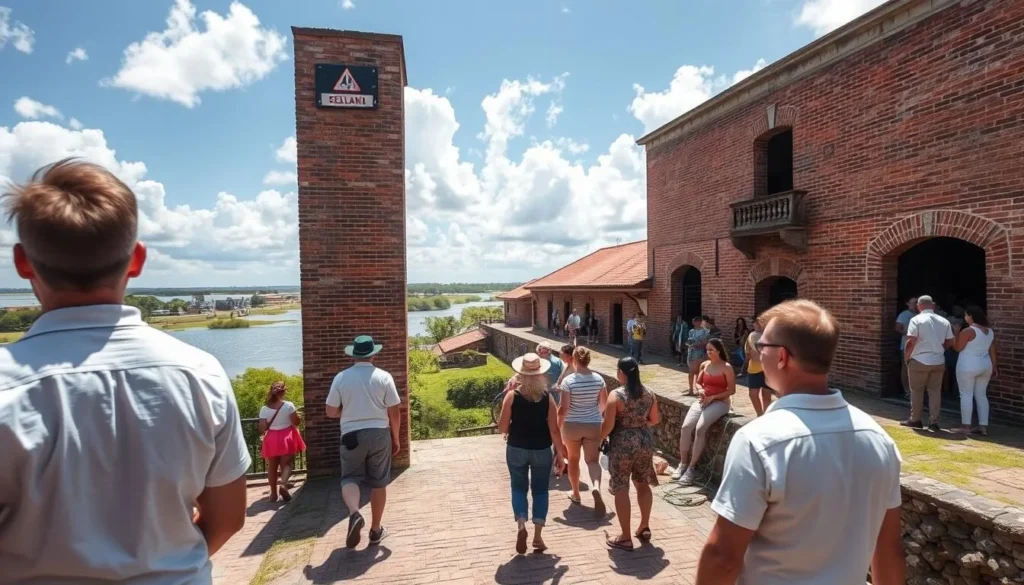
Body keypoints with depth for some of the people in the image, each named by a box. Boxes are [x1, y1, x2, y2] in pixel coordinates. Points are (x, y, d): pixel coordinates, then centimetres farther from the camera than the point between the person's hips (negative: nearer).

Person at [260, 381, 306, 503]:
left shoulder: (264, 409, -7)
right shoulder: (288, 405, -13)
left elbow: (262, 428, -6)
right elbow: (296, 422, -9)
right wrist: (299, 417, 11)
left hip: (271, 440, 2)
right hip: (287, 438, -2)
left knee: (272, 467, 14)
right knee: (286, 464, 5)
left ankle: (273, 493, 19)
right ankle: (284, 484, -20)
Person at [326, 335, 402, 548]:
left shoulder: (341, 378, -3)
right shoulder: (384, 377, -6)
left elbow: (331, 412, 1)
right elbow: (394, 412, -5)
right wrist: (396, 438, 8)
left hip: (352, 436, 0)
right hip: (379, 435, 0)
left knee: (350, 478, 13)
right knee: (379, 483, 11)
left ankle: (354, 514, -14)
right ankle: (376, 530, 20)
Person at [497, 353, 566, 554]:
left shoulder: (512, 396, -12)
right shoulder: (547, 398, -10)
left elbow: (502, 428, -8)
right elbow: (554, 430, -9)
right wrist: (559, 453, 2)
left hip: (516, 450, 0)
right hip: (542, 451, 1)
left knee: (519, 488, 17)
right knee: (540, 490, 15)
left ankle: (521, 526, -2)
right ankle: (537, 536, 15)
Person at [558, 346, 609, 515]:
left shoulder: (569, 380, -16)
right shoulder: (599, 379, -5)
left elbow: (563, 408, -16)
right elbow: (604, 403, 5)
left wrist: (557, 427, -3)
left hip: (572, 426, -2)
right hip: (593, 425, 2)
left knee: (573, 460, 17)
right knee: (592, 460, 7)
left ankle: (576, 494, 30)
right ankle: (596, 487, -20)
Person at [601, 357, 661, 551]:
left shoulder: (616, 395, -16)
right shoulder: (648, 393, 0)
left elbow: (608, 425, -17)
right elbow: (655, 419, 10)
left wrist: (599, 438, 1)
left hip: (622, 445, -6)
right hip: (645, 442, 6)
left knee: (621, 489, 4)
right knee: (643, 485, 21)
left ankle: (625, 537, 11)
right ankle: (644, 527, 33)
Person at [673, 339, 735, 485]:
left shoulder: (727, 368, -6)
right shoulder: (704, 365, 10)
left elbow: (732, 390, -8)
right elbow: (698, 382, 18)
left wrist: (712, 397, -14)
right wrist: (700, 390, -5)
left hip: (719, 402, -5)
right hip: (702, 400, 5)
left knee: (700, 429, -26)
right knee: (685, 427, -17)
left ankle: (691, 467, -16)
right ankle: (683, 463, -7)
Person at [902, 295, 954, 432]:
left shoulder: (916, 319, -11)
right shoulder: (944, 321, 5)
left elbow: (911, 341, -15)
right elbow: (950, 341, 8)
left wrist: (906, 356, -2)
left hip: (919, 361, -4)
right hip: (939, 362, 4)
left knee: (916, 391, 7)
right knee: (935, 391, 10)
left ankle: (915, 420, 16)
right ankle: (934, 422, 10)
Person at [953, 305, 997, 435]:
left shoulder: (968, 331, -15)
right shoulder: (990, 331, 9)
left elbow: (958, 348, -10)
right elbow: (992, 350, 12)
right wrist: (994, 366, 17)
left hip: (968, 366, -7)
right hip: (985, 366, 7)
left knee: (966, 395, -2)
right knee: (982, 395, 11)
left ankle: (966, 426, -1)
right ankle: (983, 426, 11)